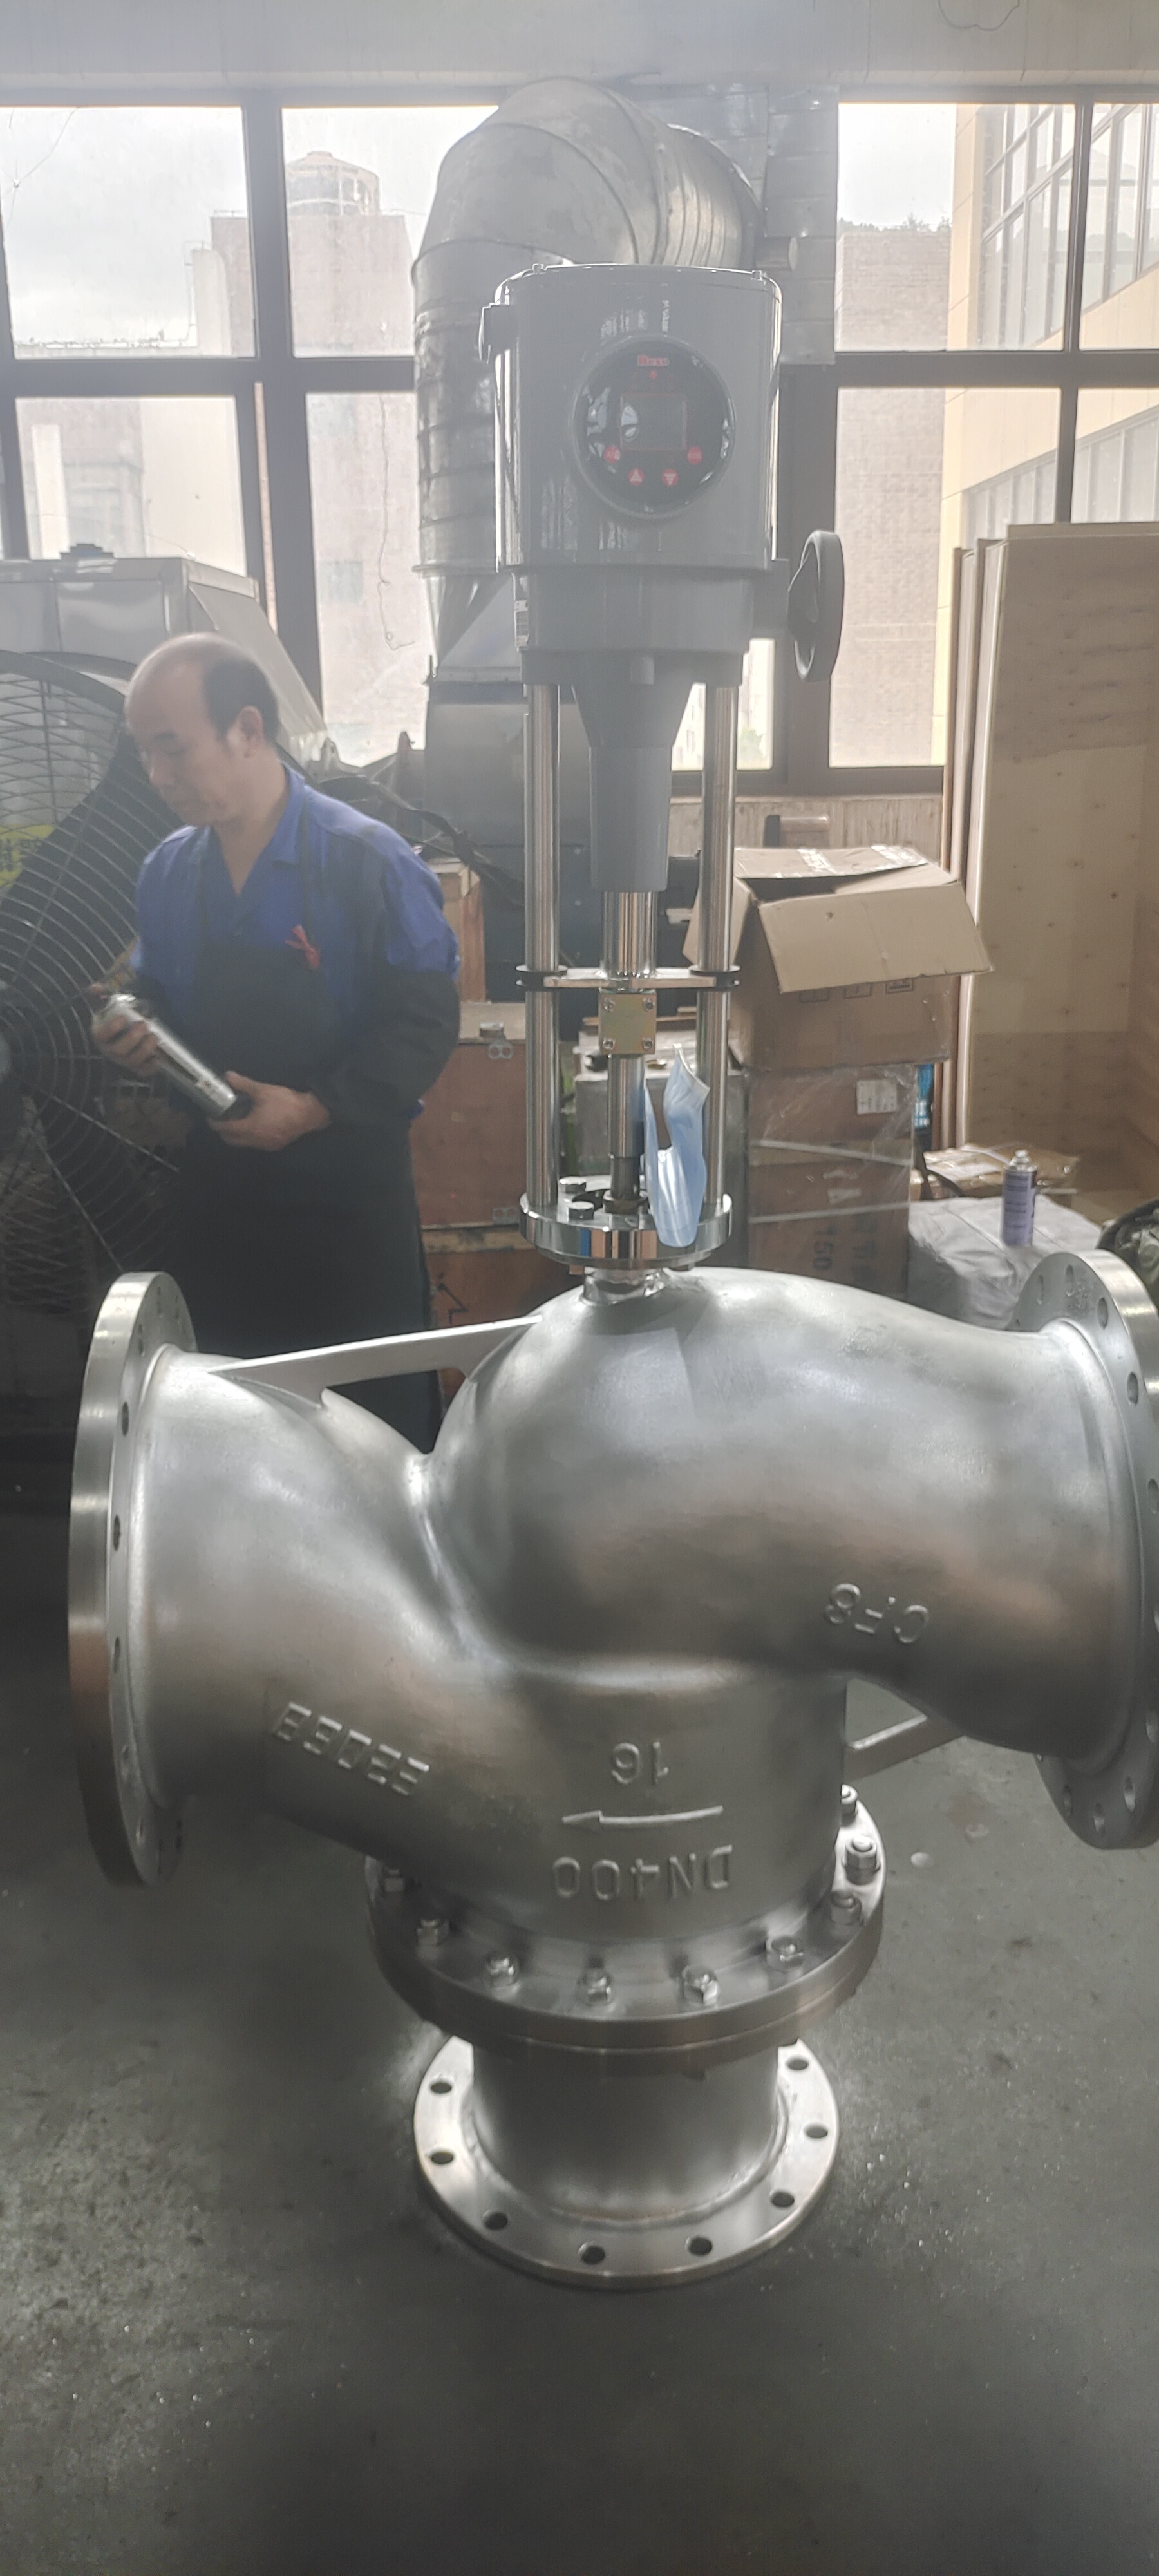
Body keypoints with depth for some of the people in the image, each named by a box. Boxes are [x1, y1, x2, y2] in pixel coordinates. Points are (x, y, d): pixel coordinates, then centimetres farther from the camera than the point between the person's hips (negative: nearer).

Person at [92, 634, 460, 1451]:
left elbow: (426, 1020, -14)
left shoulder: (369, 861, -13)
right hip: (218, 1185, 5)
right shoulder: (166, 873, 4)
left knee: (381, 1411, 8)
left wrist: (315, 1108, -22)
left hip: (348, 1188, -5)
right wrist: (139, 1037, -6)